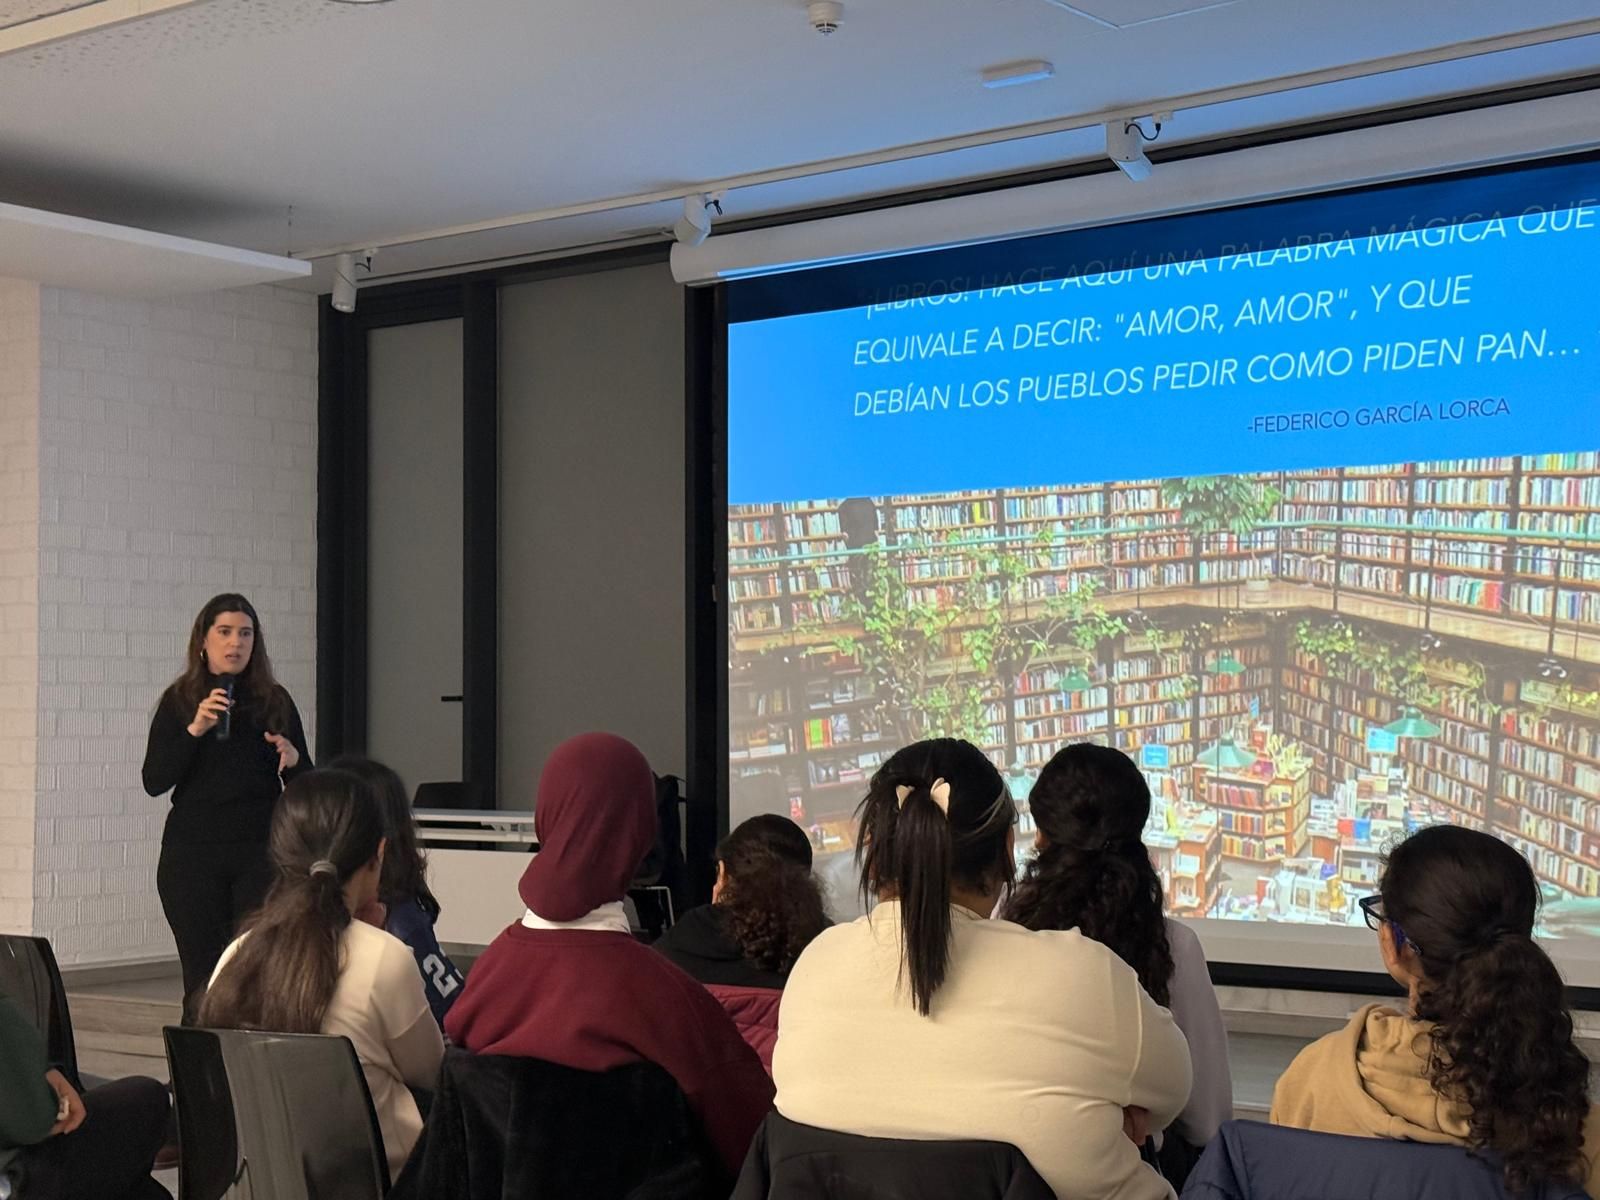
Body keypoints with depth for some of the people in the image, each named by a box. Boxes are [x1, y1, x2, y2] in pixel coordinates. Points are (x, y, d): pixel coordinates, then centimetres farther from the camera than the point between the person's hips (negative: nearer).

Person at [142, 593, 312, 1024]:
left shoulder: (274, 702, 7)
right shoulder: (179, 702, 5)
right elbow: (154, 782, -3)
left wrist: (292, 759, -12)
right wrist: (195, 729, -14)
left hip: (261, 853, 0)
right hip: (192, 854, 0)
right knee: (201, 978, 1)